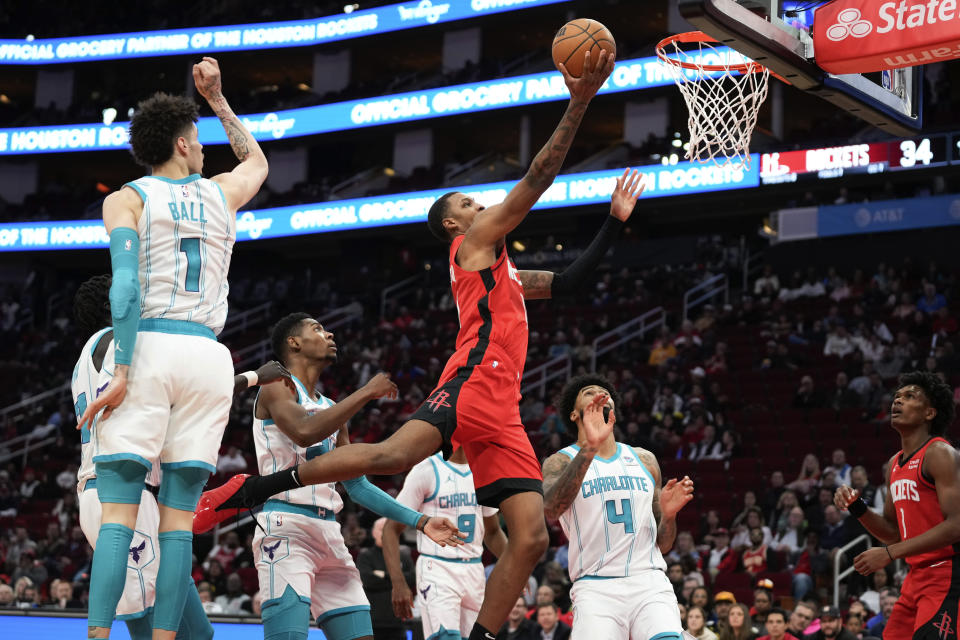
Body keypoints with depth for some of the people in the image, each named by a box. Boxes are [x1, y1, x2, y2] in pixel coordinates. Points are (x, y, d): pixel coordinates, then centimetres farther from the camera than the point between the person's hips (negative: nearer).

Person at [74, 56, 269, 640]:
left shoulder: (127, 199, 6)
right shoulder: (222, 194, 16)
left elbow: (126, 284, -9)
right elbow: (257, 160, 41)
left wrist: (122, 370, -13)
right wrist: (217, 99, 45)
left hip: (148, 347, -2)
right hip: (206, 355, 3)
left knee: (119, 509, -6)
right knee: (179, 518, 2)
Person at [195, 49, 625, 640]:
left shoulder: (504, 273, 36)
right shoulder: (474, 239, 12)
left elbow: (567, 282, 40)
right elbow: (538, 178, 4)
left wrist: (615, 221, 35)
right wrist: (579, 103, 4)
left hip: (501, 413, 9)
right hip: (472, 380, -9)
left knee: (532, 537, -4)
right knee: (394, 454, -31)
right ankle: (247, 491, -24)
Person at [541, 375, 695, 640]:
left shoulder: (644, 460, 19)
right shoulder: (562, 461, 6)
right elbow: (551, 509, -18)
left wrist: (668, 514, -1)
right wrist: (589, 447, -27)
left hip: (650, 583, 3)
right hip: (596, 587, -2)